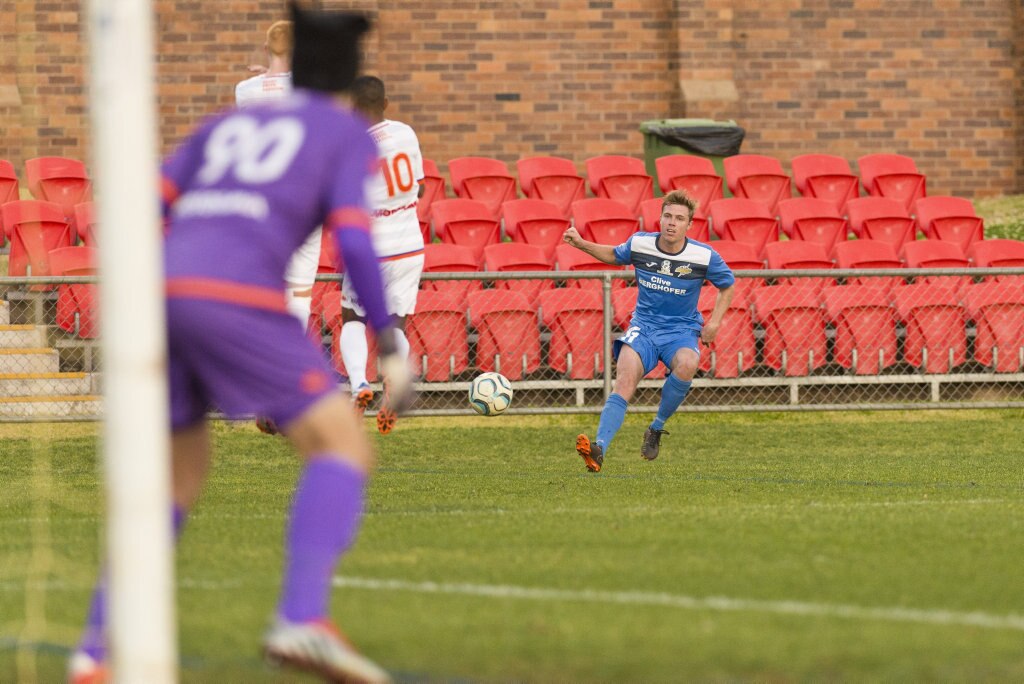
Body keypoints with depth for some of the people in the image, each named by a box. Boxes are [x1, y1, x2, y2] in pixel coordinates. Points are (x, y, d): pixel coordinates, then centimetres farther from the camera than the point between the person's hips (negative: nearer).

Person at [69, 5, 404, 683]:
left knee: (181, 478, 23)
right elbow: (353, 241, 0)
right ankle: (302, 619, -27)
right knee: (346, 449, -4)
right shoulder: (349, 132, 17)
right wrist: (392, 348, 6)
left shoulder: (226, 126, 32)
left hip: (160, 296, 6)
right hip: (234, 294, -6)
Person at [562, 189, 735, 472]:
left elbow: (727, 285, 10)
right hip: (643, 326, 1)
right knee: (624, 382, -26)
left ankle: (656, 428, -12)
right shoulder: (639, 243, -3)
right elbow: (615, 255, 21)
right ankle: (598, 450, -38)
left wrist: (714, 322, -2)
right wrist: (581, 244, 7)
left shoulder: (705, 257, -8)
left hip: (682, 330, -1)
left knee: (686, 365, -36)